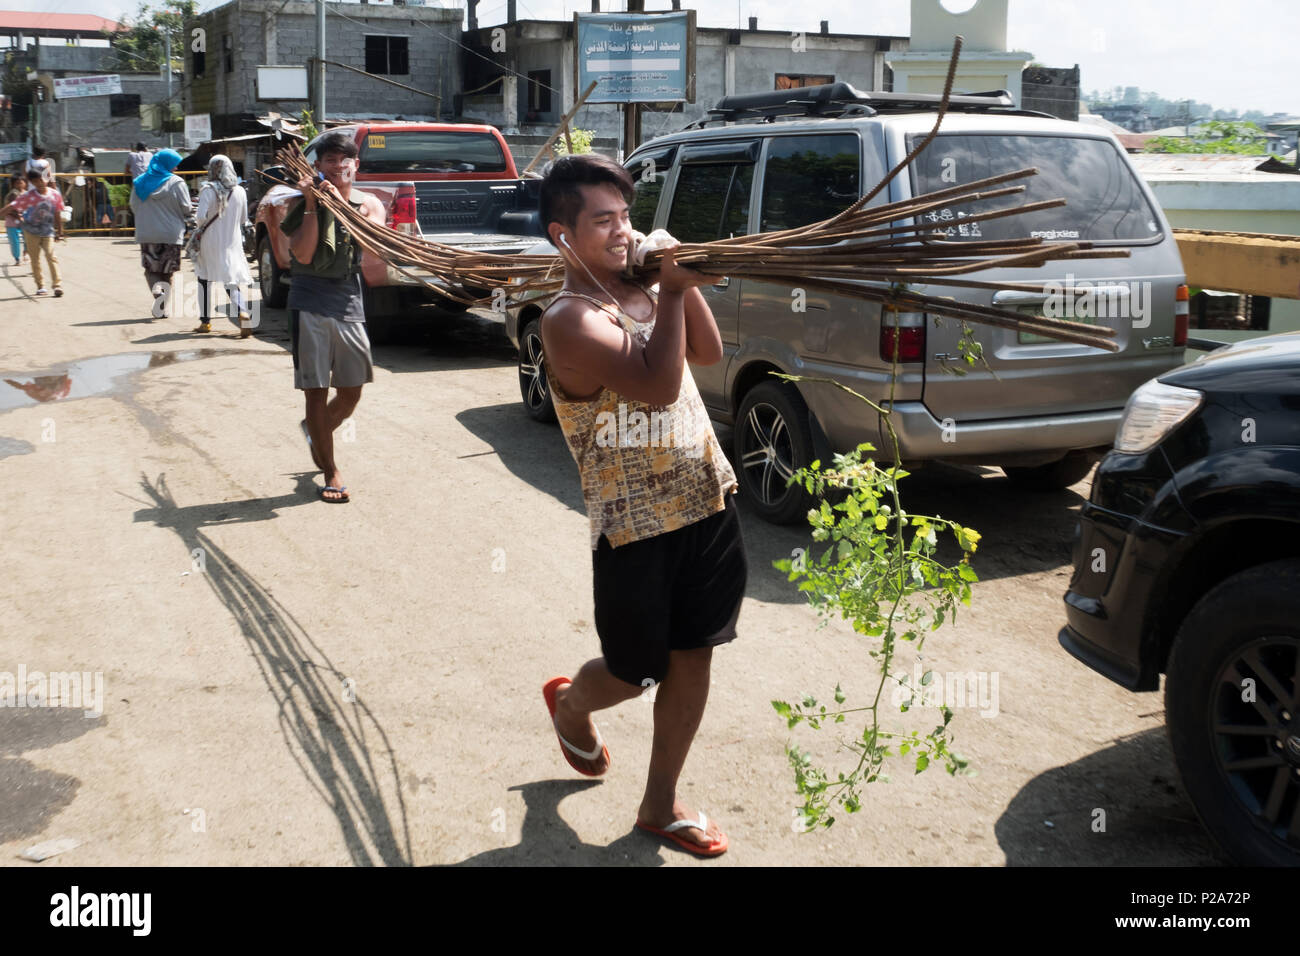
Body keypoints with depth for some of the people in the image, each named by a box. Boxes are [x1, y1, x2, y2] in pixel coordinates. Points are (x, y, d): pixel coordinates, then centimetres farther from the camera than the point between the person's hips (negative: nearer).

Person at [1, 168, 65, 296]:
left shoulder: (55, 195, -6)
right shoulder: (29, 196, -13)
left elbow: (57, 215, 4)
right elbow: (12, 207, -13)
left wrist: (59, 233, 8)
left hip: (48, 231, 0)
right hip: (31, 231, 0)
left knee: (51, 256, -14)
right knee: (35, 259, 5)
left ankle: (58, 285, -17)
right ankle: (41, 286, 14)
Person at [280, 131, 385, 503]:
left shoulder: (368, 204, 7)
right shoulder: (303, 205, 1)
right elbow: (303, 254, -12)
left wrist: (341, 202, -21)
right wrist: (312, 205, -13)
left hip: (349, 302, 3)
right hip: (310, 304, -3)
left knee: (351, 392, 9)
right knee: (317, 392, -2)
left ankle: (316, 432, 41)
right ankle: (331, 472, 7)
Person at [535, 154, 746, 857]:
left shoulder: (639, 290, 7)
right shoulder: (570, 320, -18)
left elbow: (707, 351, 12)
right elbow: (657, 385, -29)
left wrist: (683, 281, -1)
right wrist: (673, 290, -20)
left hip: (707, 504, 7)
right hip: (636, 527, -7)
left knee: (692, 656, 12)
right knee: (637, 672, 10)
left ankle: (660, 805, 28)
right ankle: (570, 704, 46)